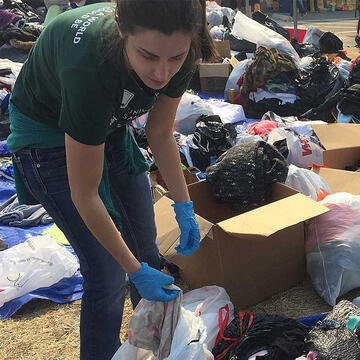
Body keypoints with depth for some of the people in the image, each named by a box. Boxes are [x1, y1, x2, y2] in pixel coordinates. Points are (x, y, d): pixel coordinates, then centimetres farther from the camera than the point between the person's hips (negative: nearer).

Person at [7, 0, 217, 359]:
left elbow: (160, 133, -5)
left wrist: (184, 207, -8)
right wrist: (136, 271, -22)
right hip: (49, 131, -5)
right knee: (106, 271, -8)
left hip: (109, 122, 6)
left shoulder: (178, 55, -25)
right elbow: (84, 194, -30)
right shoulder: (91, 66, -41)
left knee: (145, 243, 13)